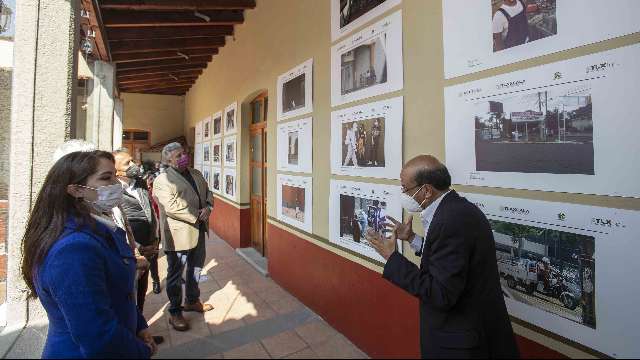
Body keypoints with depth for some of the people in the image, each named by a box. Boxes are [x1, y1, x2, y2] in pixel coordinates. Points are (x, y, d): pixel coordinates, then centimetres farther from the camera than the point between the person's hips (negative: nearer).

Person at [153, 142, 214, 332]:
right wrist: (197, 215, -21)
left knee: (196, 268, 21)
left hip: (198, 231, 7)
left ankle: (192, 300, 40)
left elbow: (208, 192, 12)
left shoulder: (196, 173, 10)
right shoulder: (162, 180, -13)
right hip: (178, 234, -7)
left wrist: (208, 207, -9)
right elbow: (171, 207, -23)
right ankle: (175, 312, 23)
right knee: (176, 273, 7)